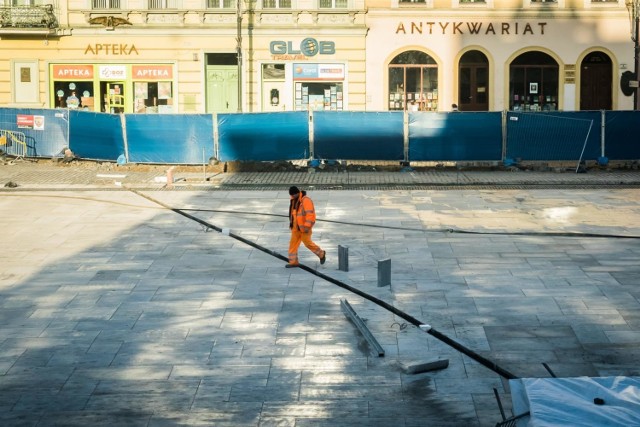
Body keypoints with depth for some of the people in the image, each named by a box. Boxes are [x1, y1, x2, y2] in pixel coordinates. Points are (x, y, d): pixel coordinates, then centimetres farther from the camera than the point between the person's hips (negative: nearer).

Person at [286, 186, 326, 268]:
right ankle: (293, 262, 8)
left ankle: (321, 254, 20)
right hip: (296, 226, 8)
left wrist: (307, 226, -28)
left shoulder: (306, 200, -20)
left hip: (304, 227, -8)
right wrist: (291, 223, 21)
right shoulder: (294, 200, 8)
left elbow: (310, 214, -25)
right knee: (293, 243, 3)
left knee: (307, 242, -1)